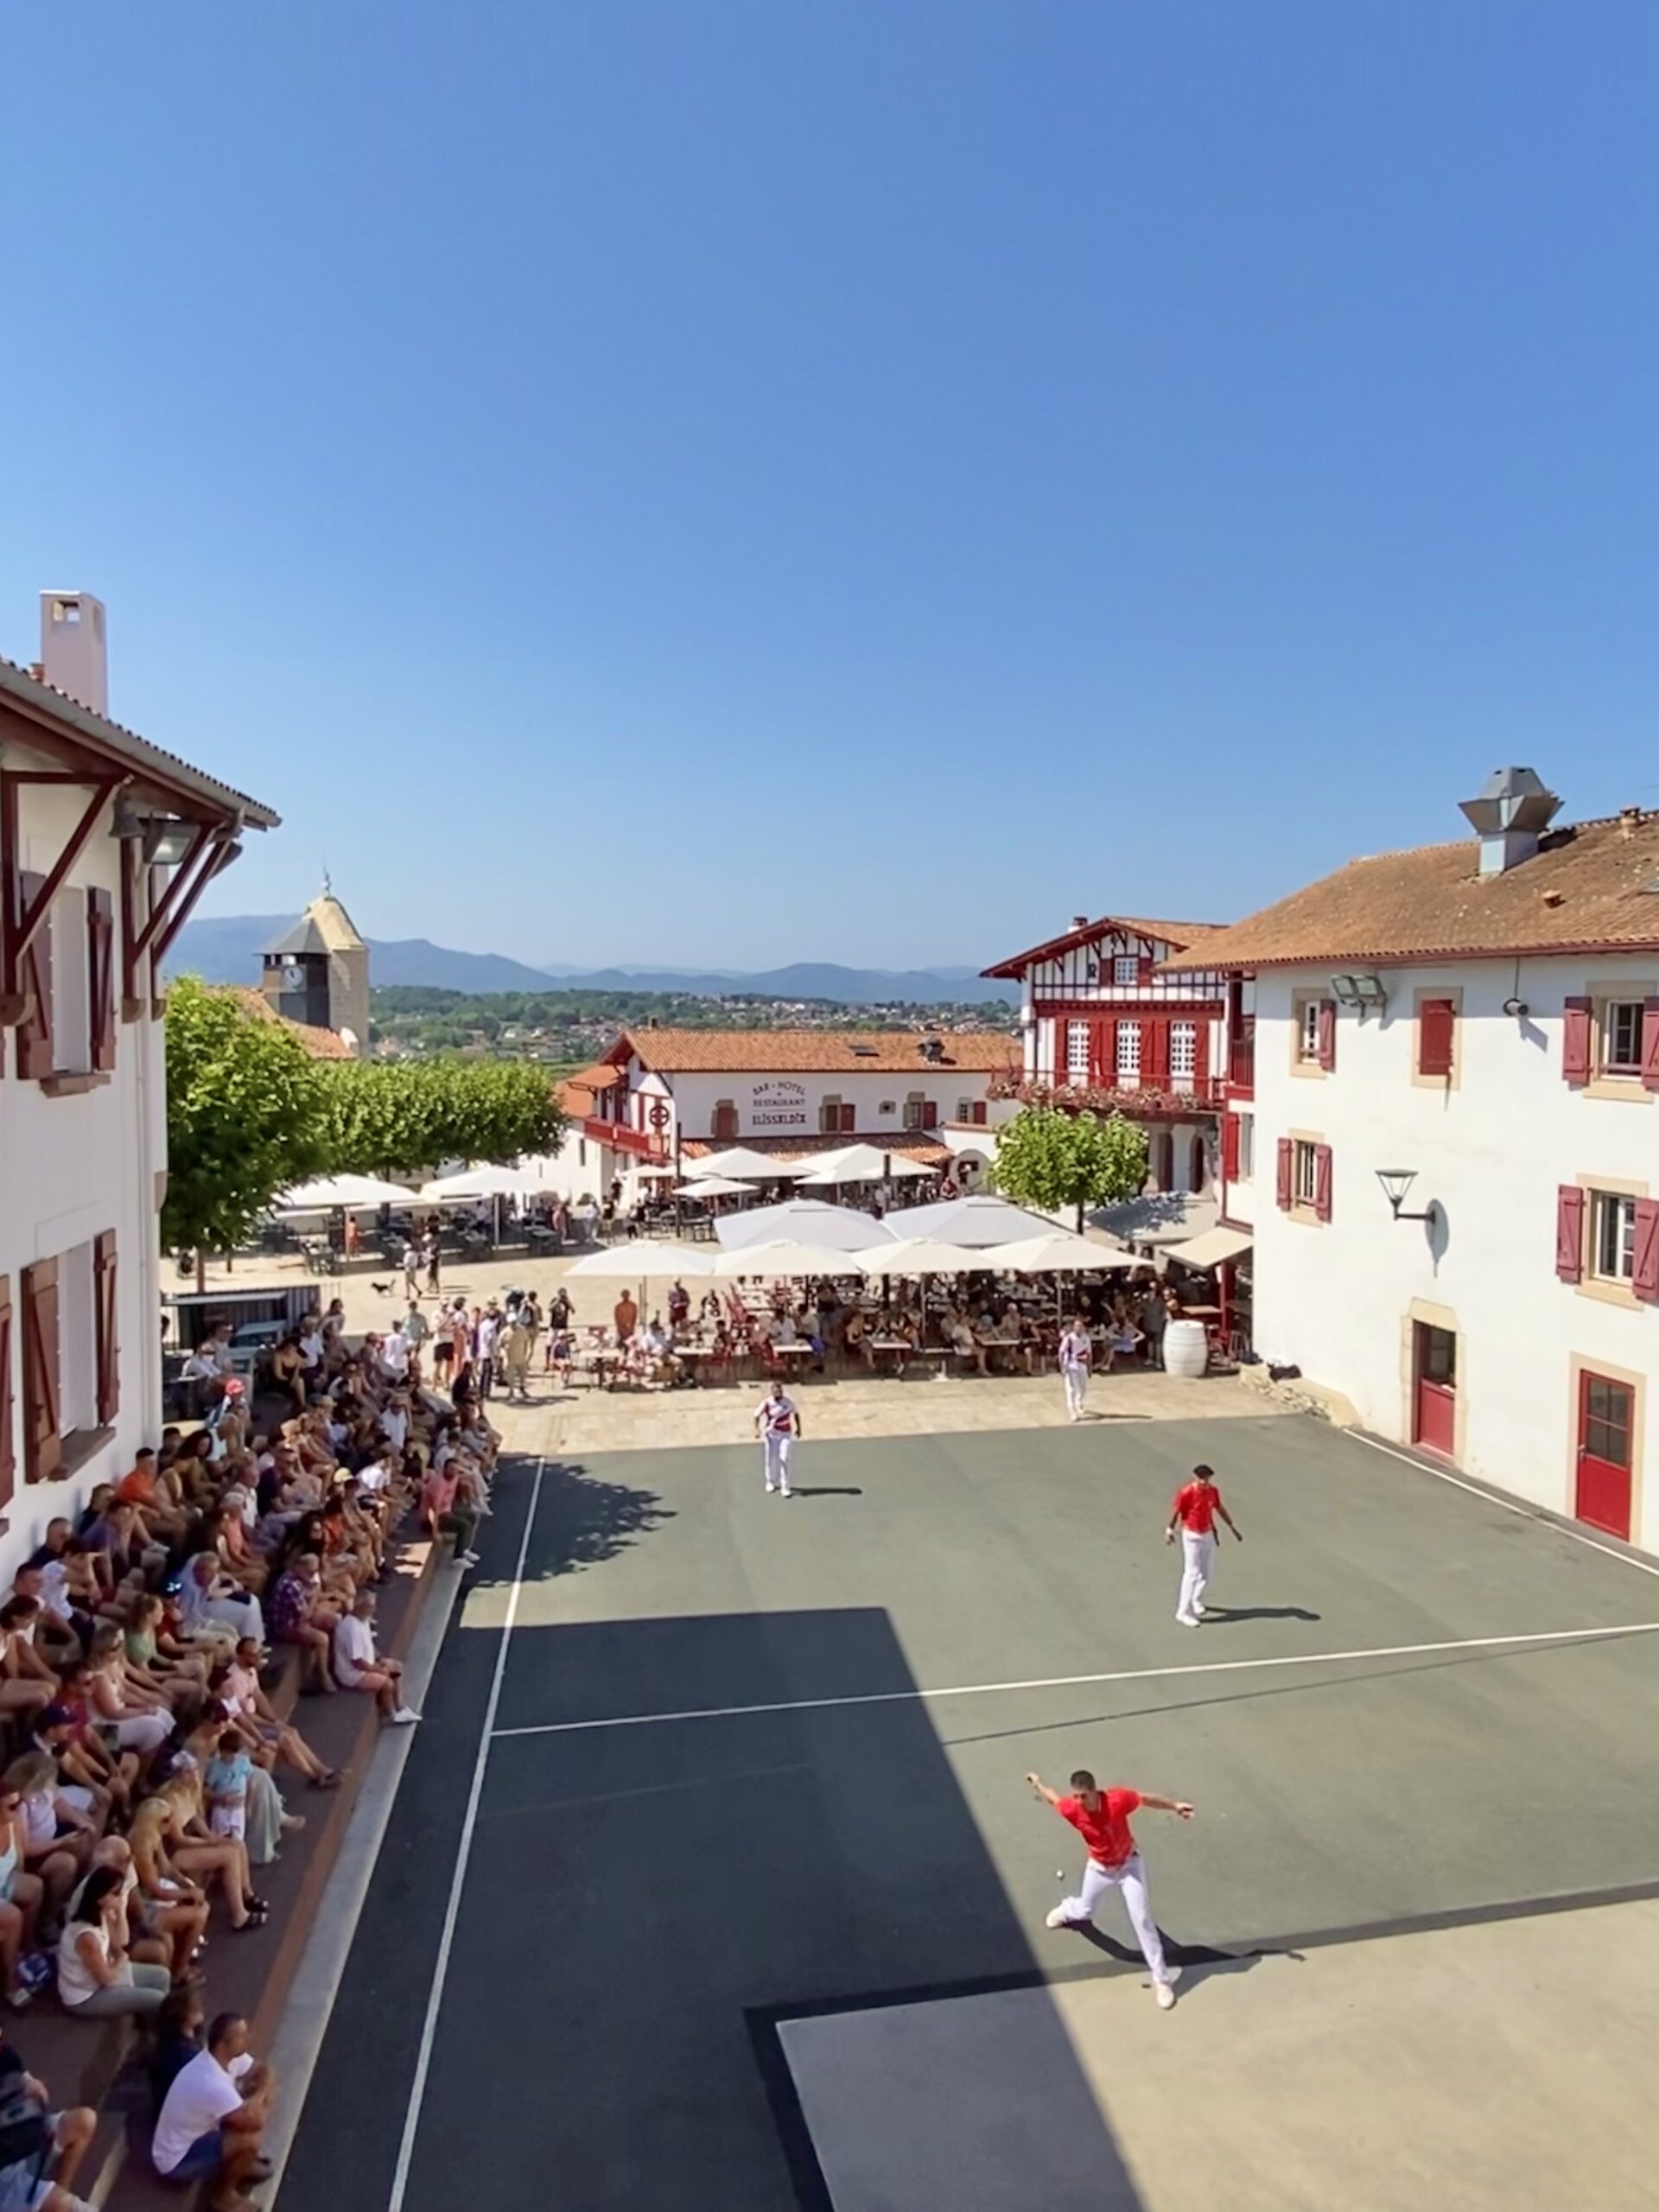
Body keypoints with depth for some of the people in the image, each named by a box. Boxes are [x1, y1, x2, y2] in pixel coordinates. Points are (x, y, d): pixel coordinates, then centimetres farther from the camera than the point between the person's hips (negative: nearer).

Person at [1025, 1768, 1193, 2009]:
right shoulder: (1072, 1809, -31)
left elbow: (1146, 1799, -22)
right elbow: (1055, 1798, -10)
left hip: (1128, 1864, -2)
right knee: (1085, 1911, 22)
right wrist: (1037, 1784, 8)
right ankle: (1068, 1909, 59)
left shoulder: (1117, 1800, -38)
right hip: (1099, 1868, 2)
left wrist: (1175, 1805, -29)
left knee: (1141, 1919, -5)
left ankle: (1161, 1978, 12)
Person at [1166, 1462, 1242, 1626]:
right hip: (1191, 1536, -6)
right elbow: (1176, 1511, -11)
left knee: (1206, 1572, 12)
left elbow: (1220, 1509, 13)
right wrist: (1170, 1530, -7)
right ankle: (1183, 1612, -8)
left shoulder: (1213, 1491, -2)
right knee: (1192, 1573, -11)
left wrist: (1233, 1526, 18)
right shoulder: (1186, 1493, -20)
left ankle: (1196, 1600, 36)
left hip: (1208, 1534, 6)